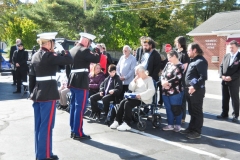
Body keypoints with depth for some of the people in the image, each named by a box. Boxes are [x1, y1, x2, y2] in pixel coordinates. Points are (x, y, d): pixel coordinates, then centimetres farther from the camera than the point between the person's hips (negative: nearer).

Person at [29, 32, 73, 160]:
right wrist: (66, 50, 3)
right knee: (46, 125, -1)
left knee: (39, 125, 14)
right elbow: (69, 60, -16)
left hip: (37, 93, 9)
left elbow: (31, 76, 14)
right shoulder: (49, 56, -14)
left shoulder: (35, 56, 11)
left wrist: (32, 92, 20)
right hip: (48, 94, -9)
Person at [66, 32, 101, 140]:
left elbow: (67, 67, 19)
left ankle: (73, 131, 22)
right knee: (80, 107, -5)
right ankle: (78, 133, -1)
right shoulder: (84, 50, -12)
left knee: (73, 106, 13)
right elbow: (97, 59, -19)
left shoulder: (72, 50, 15)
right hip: (81, 82, -9)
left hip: (72, 82, 9)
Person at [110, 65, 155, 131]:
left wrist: (141, 95, -30)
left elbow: (151, 91, -20)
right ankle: (118, 121, -15)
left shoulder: (149, 79, -3)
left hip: (144, 99, -7)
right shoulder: (138, 79, 20)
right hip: (135, 97, 8)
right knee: (122, 102, -15)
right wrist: (134, 81, 1)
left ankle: (126, 124, -26)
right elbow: (131, 89, 16)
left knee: (128, 103, -28)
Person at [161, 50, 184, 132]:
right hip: (166, 91, 7)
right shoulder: (168, 64, 12)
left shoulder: (180, 66, -9)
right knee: (168, 109, 13)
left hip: (175, 92, -7)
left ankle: (178, 125, 17)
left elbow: (177, 78, -19)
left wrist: (167, 82, -13)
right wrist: (163, 82, -10)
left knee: (176, 109, 2)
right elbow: (162, 74, 9)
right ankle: (170, 124, 25)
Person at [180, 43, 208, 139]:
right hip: (190, 90, 10)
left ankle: (197, 132, 9)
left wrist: (195, 87, -25)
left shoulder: (201, 61, -15)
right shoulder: (192, 60, 16)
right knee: (191, 111, 17)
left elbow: (203, 77, -23)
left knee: (197, 112, 0)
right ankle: (191, 128, 28)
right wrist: (187, 87, 12)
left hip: (196, 91, -10)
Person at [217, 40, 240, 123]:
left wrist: (231, 77, -19)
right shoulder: (226, 56, 9)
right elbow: (221, 66, 9)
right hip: (224, 81, 5)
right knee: (224, 98, 12)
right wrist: (222, 75, -7)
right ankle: (224, 114, 24)